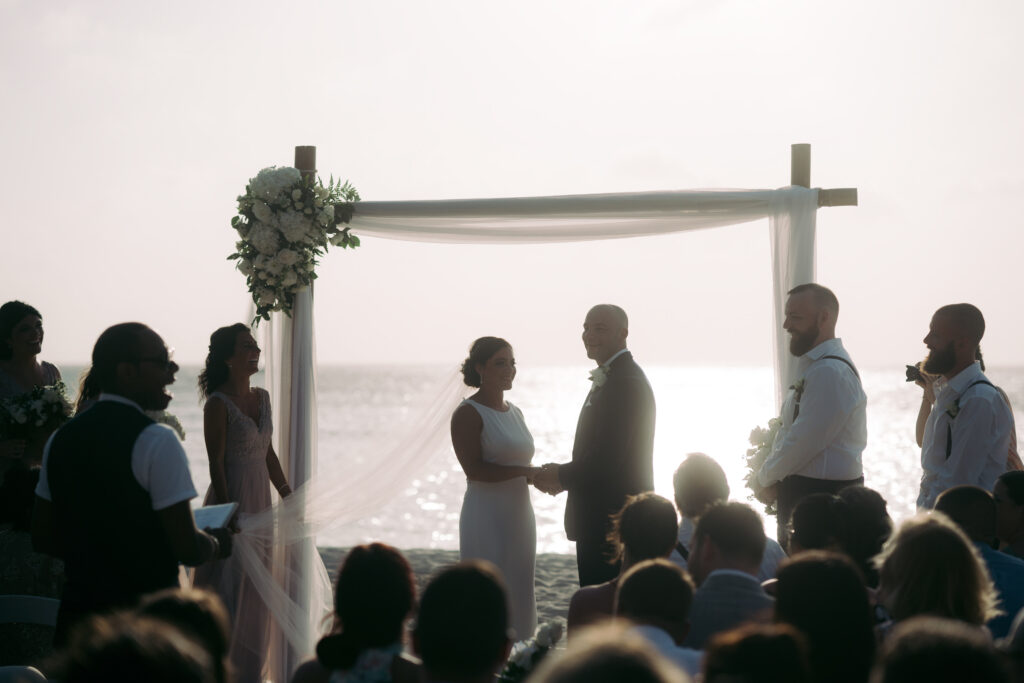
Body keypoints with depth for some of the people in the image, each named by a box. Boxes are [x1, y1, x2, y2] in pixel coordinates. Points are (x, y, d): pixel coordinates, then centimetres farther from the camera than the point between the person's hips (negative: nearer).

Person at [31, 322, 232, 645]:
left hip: (76, 611, 7)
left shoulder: (60, 439, 7)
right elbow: (188, 549, -16)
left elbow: (42, 537, 13)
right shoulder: (157, 441, -15)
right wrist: (217, 544, 5)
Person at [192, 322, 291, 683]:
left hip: (260, 502, 8)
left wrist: (289, 497, 18)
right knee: (229, 590, -5)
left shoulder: (262, 397, 9)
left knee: (256, 594, 12)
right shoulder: (218, 403, -13)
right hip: (232, 500, -8)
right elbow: (216, 463, -15)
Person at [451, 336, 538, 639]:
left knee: (518, 597, 8)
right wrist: (526, 471, -20)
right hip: (486, 519, -8)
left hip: (519, 514, 8)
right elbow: (474, 469, -18)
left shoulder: (514, 412, 15)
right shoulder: (467, 414, -9)